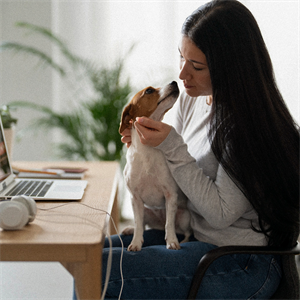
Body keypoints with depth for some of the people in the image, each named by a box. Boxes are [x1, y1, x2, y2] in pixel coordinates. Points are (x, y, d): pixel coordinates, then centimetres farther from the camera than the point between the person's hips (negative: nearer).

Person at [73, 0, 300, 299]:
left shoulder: (250, 123, -21)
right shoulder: (191, 99, 3)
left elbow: (221, 213, -21)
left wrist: (172, 147, -24)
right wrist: (148, 145, -7)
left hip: (241, 263, -8)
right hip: (193, 234, 9)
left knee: (96, 271, -16)